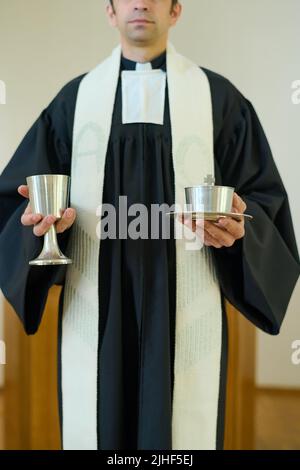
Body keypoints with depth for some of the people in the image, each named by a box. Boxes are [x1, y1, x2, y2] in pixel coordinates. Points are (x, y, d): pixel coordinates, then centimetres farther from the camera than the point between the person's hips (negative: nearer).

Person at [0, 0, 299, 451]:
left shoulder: (219, 96, 5)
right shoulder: (76, 97, 9)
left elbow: (262, 197, 4)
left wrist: (240, 227, -17)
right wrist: (43, 217, -14)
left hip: (186, 307, -1)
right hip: (96, 306, 2)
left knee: (184, 429, 6)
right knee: (99, 428, 8)